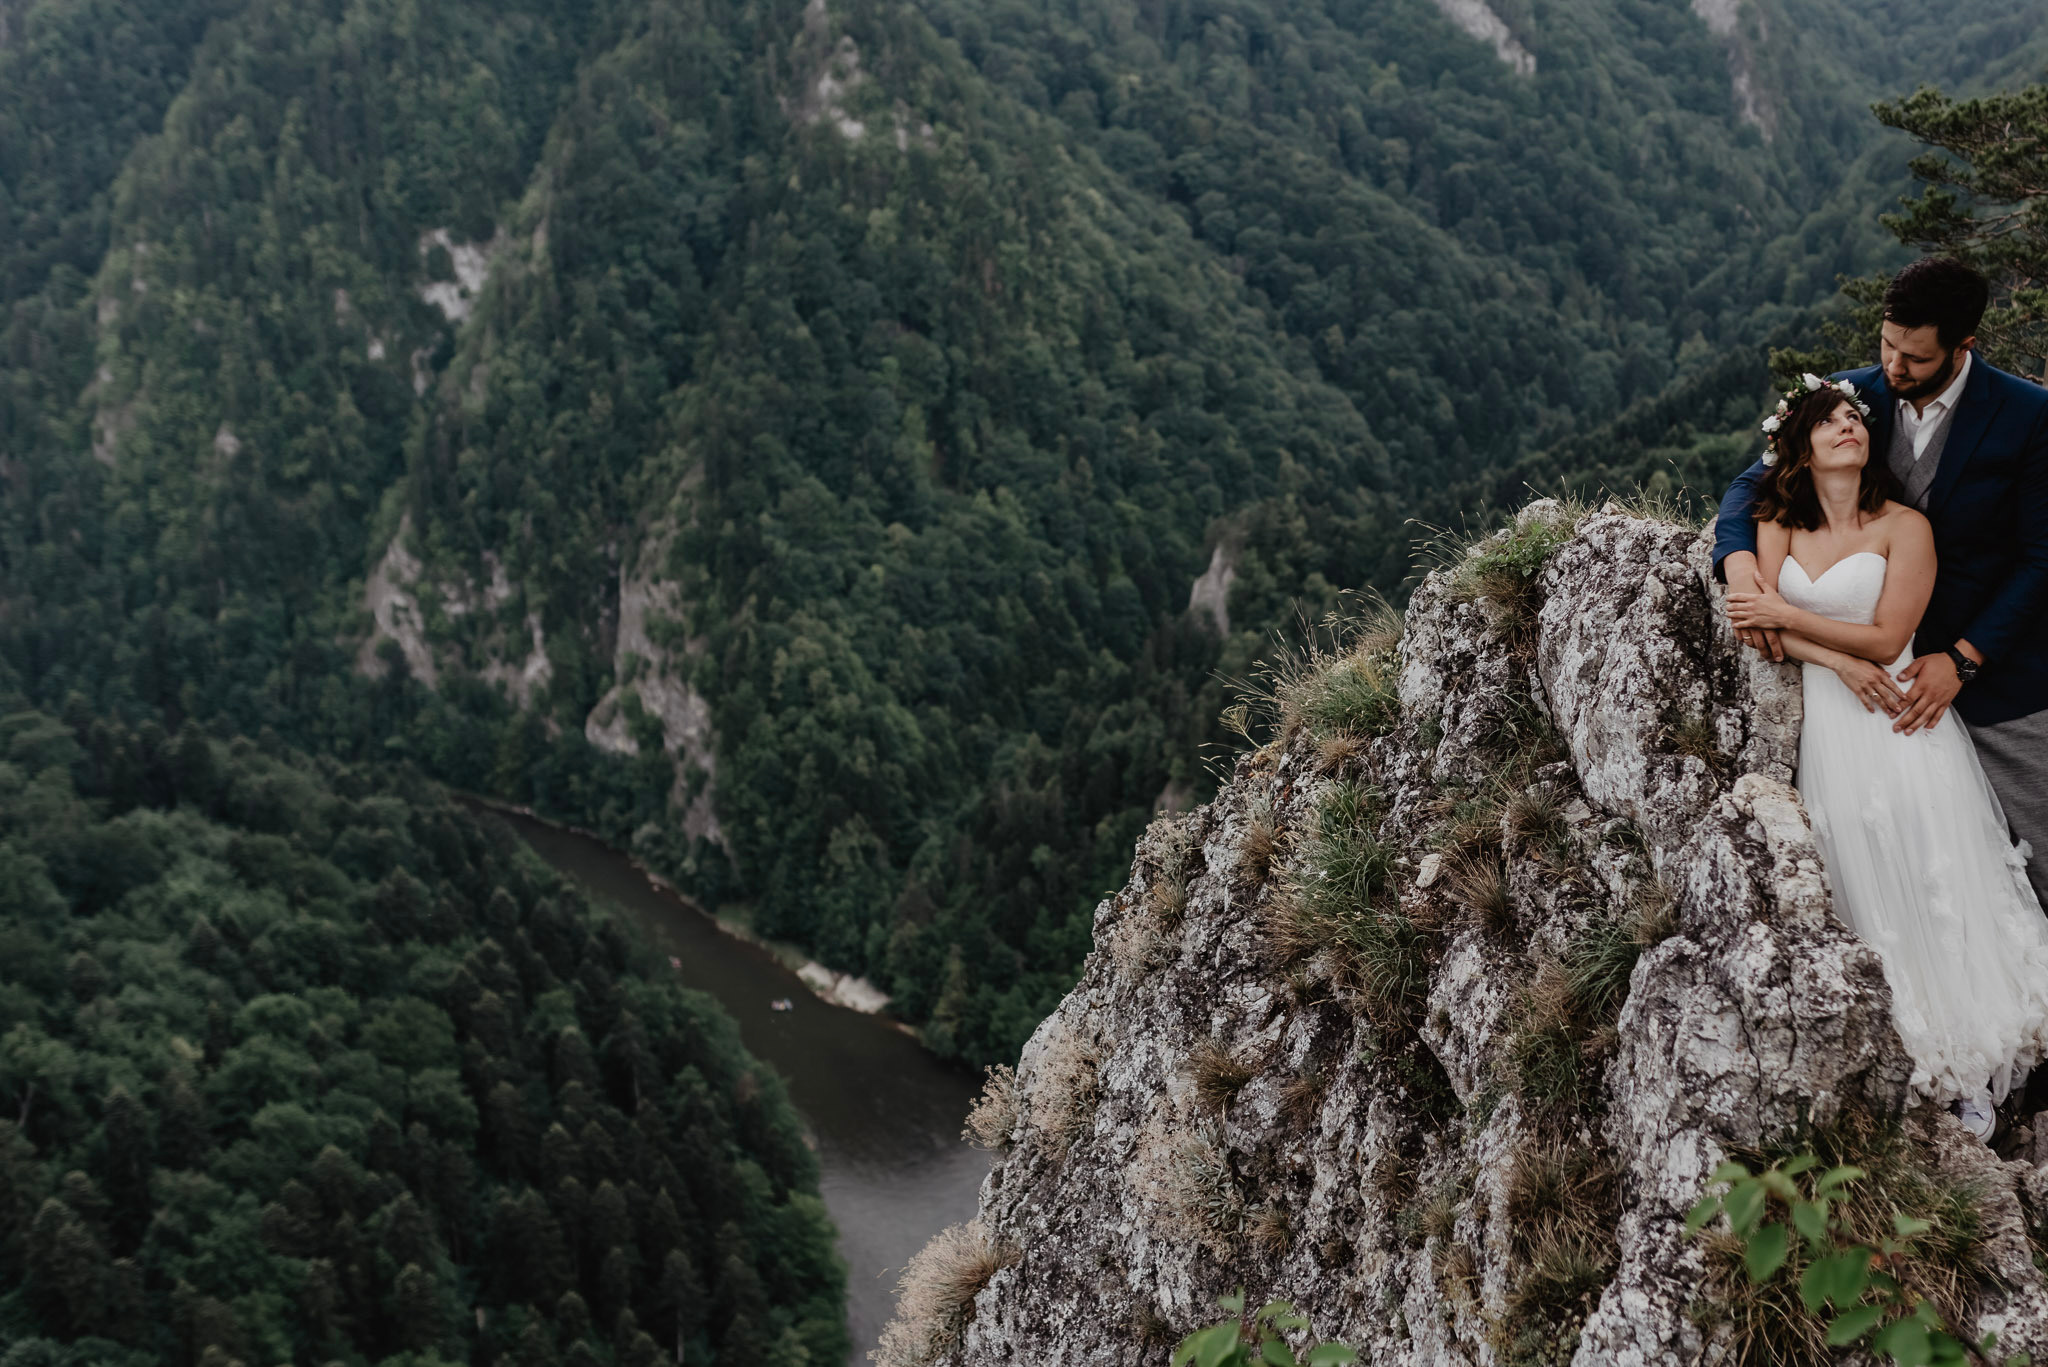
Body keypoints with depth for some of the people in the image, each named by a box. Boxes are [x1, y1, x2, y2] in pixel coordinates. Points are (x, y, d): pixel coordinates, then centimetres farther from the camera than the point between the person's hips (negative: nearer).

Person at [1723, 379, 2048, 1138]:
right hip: (1831, 724, 3)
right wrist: (1842, 663, -16)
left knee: (1933, 882, -5)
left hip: (1900, 725, -2)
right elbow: (1764, 624, -3)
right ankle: (1903, 1055, 14)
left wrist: (1784, 612, -8)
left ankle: (1971, 1073, 6)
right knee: (1866, 892, 4)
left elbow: (1886, 639, -10)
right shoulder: (1779, 527, 7)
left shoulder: (1904, 527, -4)